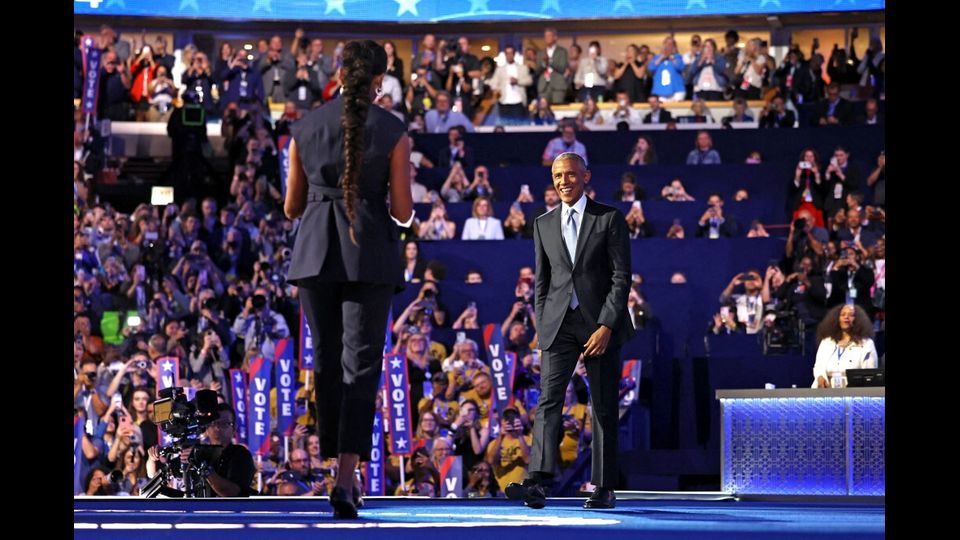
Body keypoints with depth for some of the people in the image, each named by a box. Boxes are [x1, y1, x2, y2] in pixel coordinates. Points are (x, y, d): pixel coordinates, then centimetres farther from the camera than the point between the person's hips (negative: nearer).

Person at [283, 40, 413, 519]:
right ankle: (345, 479, -17)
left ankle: (337, 469, 20)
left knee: (327, 362, 15)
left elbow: (292, 208, 11)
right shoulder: (393, 132, -3)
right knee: (361, 367, -2)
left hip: (316, 254, 2)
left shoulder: (305, 128, 5)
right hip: (370, 255, -2)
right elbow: (403, 212, -3)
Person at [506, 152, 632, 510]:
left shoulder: (609, 219, 1)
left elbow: (621, 276, -4)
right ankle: (537, 484, -24)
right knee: (549, 399, -13)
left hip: (601, 323, -2)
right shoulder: (544, 224, 12)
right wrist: (542, 326, 4)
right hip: (559, 323, 2)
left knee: (604, 407, 3)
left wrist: (606, 326, -13)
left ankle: (604, 489, 9)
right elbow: (541, 281, 14)